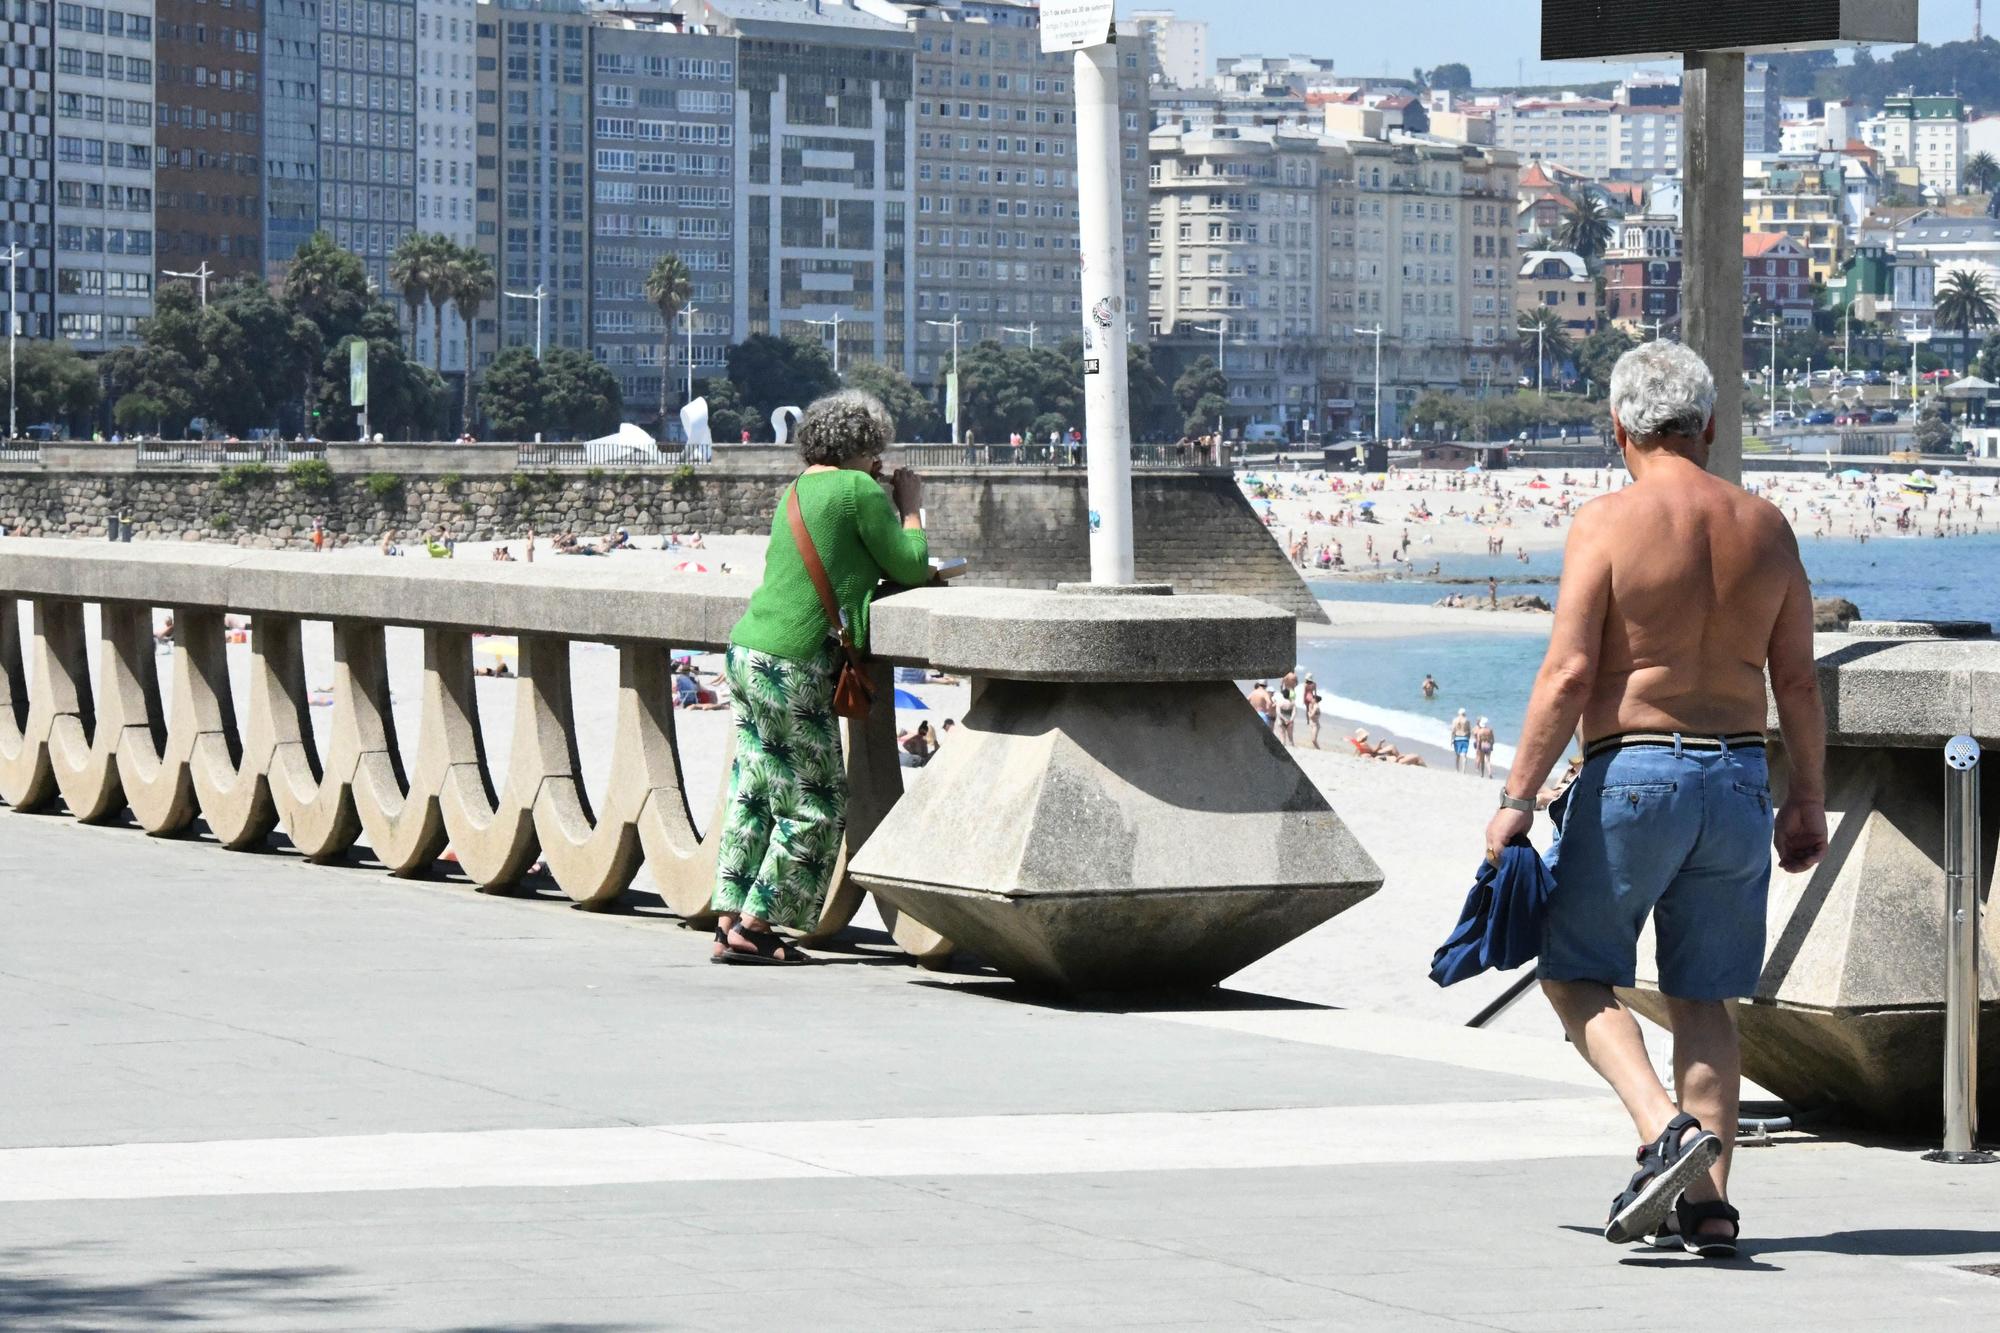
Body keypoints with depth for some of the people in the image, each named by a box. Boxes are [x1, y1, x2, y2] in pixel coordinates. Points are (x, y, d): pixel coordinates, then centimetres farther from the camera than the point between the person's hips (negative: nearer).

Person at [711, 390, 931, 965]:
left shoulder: (797, 490, 17)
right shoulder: (859, 490, -7)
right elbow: (911, 568, -4)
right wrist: (910, 507, 11)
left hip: (747, 652, 9)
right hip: (793, 665, -9)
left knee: (754, 790, 11)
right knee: (816, 804, 0)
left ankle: (731, 921, 10)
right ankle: (754, 926, -1)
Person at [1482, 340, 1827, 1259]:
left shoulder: (1608, 522, -9)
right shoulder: (1764, 527, 5)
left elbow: (1568, 675, -13)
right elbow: (1797, 681, 8)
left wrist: (1517, 798, -9)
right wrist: (1807, 797, 18)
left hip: (1632, 772, -5)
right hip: (1737, 775, 5)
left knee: (1574, 973, 9)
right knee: (1703, 995, 12)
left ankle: (1666, 1131, -12)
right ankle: (1706, 1199, 6)